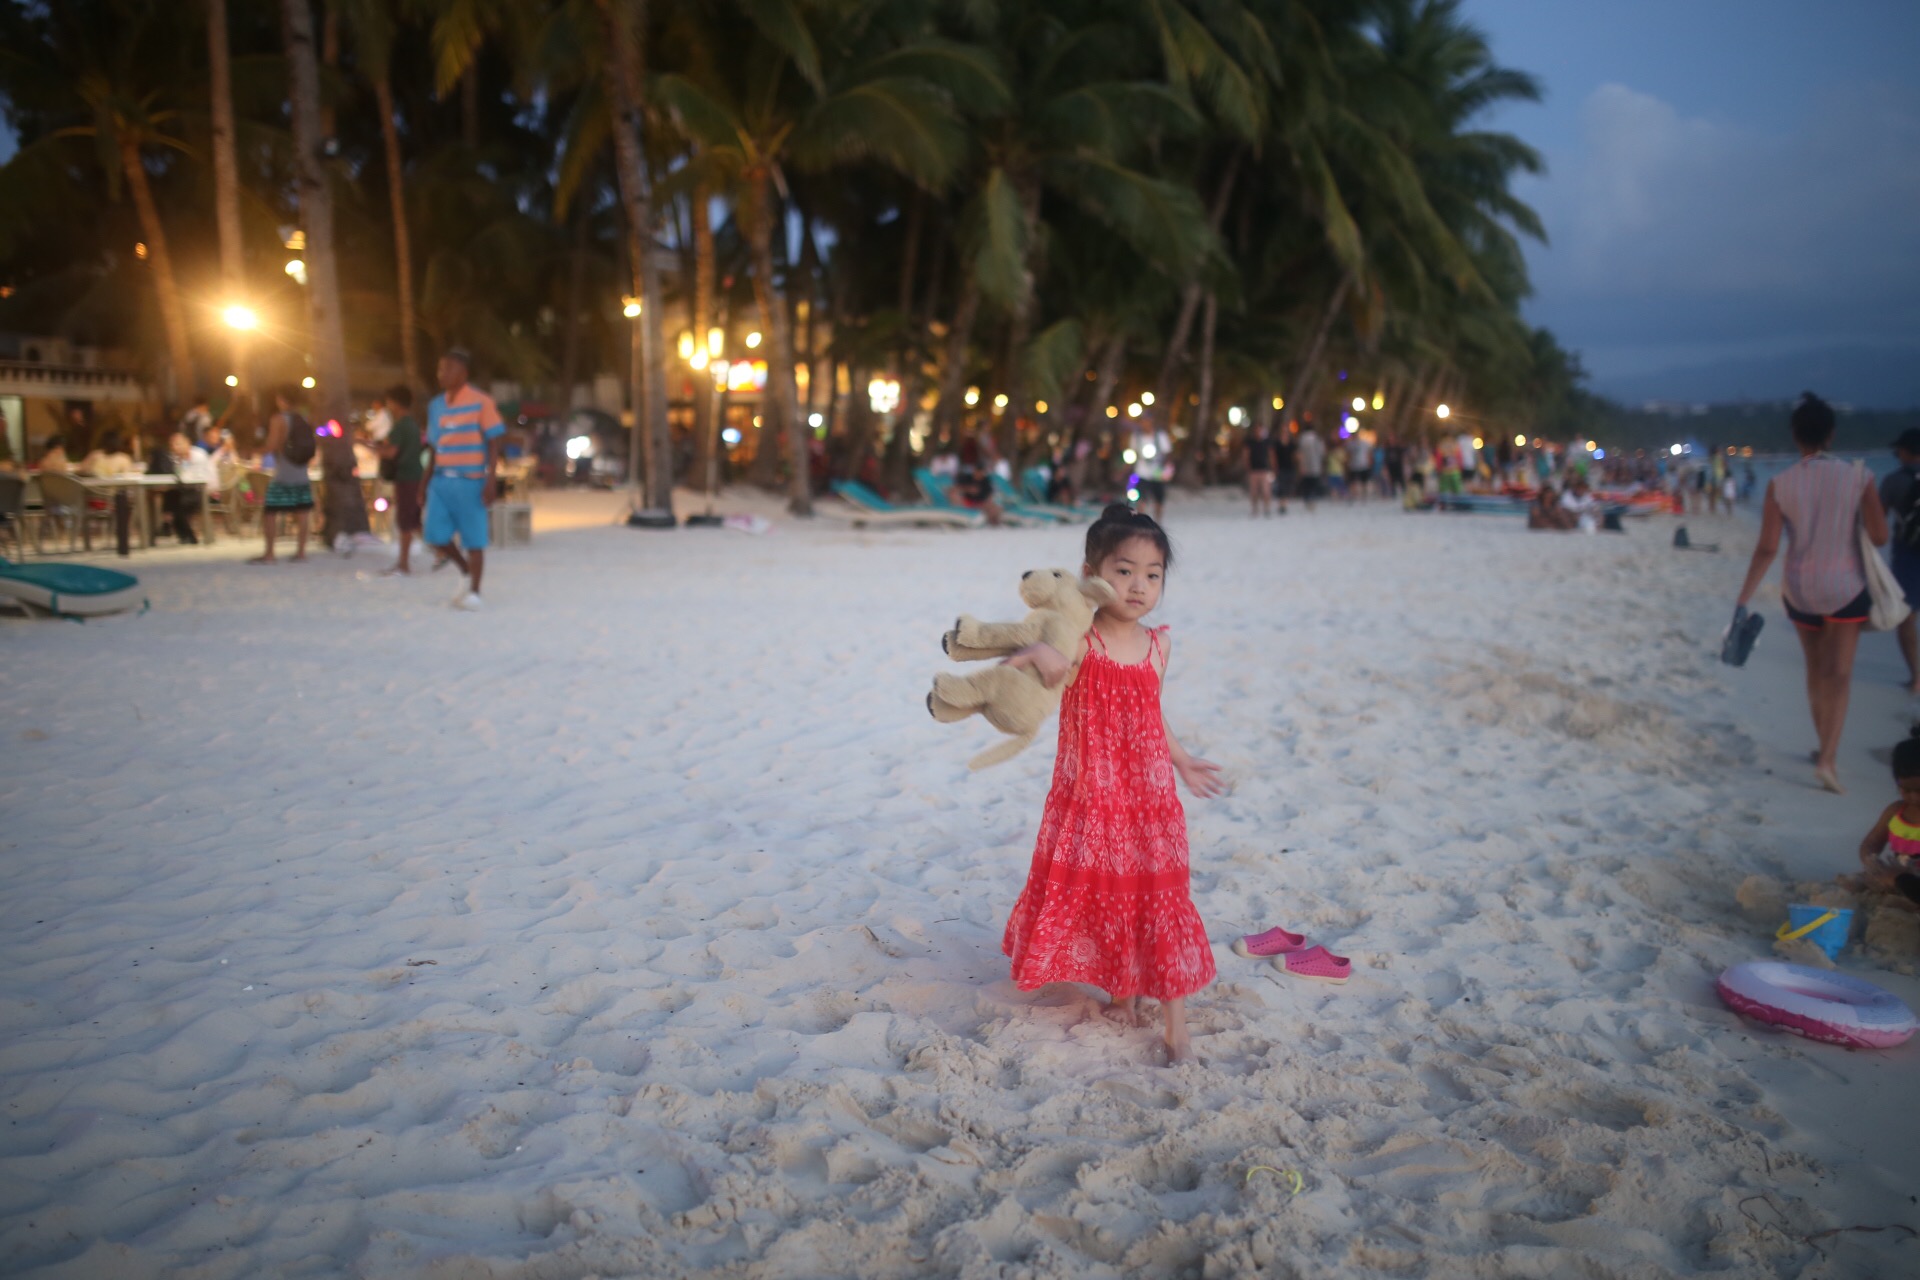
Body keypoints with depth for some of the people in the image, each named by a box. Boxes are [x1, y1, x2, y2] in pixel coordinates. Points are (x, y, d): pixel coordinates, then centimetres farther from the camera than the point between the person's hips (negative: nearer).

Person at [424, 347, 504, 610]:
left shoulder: (481, 402, -7)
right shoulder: (436, 405, 11)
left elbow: (494, 442, -7)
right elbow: (434, 446, 16)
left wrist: (490, 480, -13)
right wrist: (427, 480, 14)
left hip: (470, 481, -5)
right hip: (441, 480, 5)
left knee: (473, 538, 0)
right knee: (435, 534, 1)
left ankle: (474, 592, 12)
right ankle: (466, 568, 26)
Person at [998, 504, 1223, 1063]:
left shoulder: (1157, 646, 3)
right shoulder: (1075, 639, -9)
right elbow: (1004, 667, -11)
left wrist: (1183, 762, 28)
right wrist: (1038, 652, -30)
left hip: (1149, 798, 3)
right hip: (1088, 798, -2)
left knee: (1161, 901, 2)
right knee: (1099, 895, 6)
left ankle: (1176, 1028, 12)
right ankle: (1122, 992, 32)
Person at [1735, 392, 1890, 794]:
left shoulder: (1780, 484, -9)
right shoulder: (1858, 478, -12)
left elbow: (1767, 548, -12)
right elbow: (1879, 537, -11)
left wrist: (1744, 598, -8)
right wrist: (1854, 516, 9)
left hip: (1800, 590, 2)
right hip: (1845, 588, -2)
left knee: (1816, 671, 18)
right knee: (1838, 675, 2)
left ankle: (1826, 749, 32)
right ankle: (1828, 758, -12)